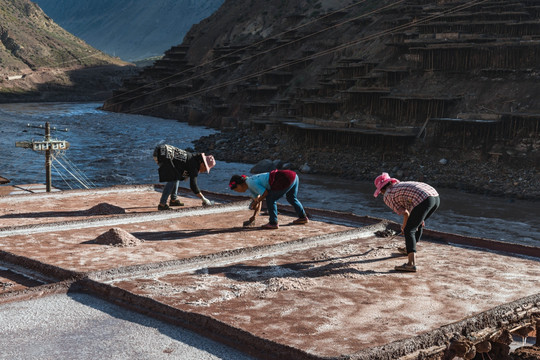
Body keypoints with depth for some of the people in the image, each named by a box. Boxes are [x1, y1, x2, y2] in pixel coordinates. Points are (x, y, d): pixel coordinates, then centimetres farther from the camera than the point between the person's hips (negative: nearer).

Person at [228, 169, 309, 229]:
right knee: (291, 198, 30)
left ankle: (273, 223, 5)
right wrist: (254, 216, 26)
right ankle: (303, 217, 44)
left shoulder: (251, 183, -11)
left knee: (270, 199, 1)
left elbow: (265, 193, -13)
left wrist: (256, 201, 2)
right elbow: (258, 200, 27)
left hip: (286, 179, -10)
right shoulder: (250, 187, 19)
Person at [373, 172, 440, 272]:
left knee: (408, 231, -3)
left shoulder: (387, 196, 11)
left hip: (423, 200, -8)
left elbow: (405, 212, 5)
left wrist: (404, 226, 22)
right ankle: (409, 249, 48)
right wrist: (420, 219, 46)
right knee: (417, 224, 30)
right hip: (436, 197, 8)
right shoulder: (401, 184, 34)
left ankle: (411, 264, -16)